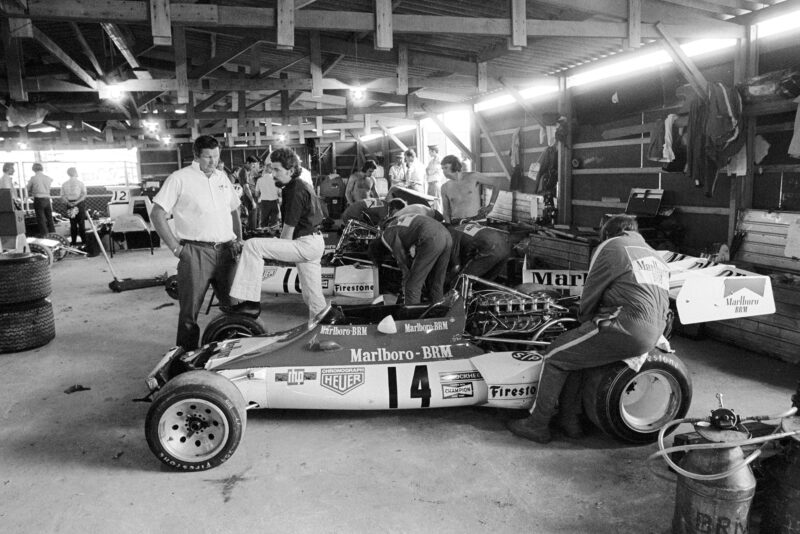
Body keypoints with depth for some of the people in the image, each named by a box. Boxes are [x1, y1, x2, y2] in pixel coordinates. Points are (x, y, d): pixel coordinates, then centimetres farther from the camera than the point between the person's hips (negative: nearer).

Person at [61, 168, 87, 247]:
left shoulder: (64, 184, 7)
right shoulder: (80, 183, -3)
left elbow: (63, 196, 1)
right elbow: (84, 194, -13)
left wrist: (68, 203, -8)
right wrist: (77, 201, -17)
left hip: (70, 204, 3)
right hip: (80, 204, -3)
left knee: (72, 224, 8)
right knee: (81, 223, 1)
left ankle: (73, 242, 9)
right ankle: (84, 242, 0)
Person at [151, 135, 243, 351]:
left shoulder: (222, 177, 15)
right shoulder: (180, 178, -3)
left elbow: (234, 210, 25)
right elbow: (157, 214, -6)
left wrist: (239, 240, 13)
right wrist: (175, 247, -9)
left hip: (225, 251, 5)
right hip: (196, 252, -5)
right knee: (190, 310, 0)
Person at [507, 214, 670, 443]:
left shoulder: (610, 247, 4)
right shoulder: (656, 256, 26)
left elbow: (590, 295, 3)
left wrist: (585, 321, 23)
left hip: (625, 330, -8)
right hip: (653, 333, 8)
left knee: (556, 357, 5)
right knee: (572, 351, 20)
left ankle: (537, 425, 11)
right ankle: (570, 420, 20)